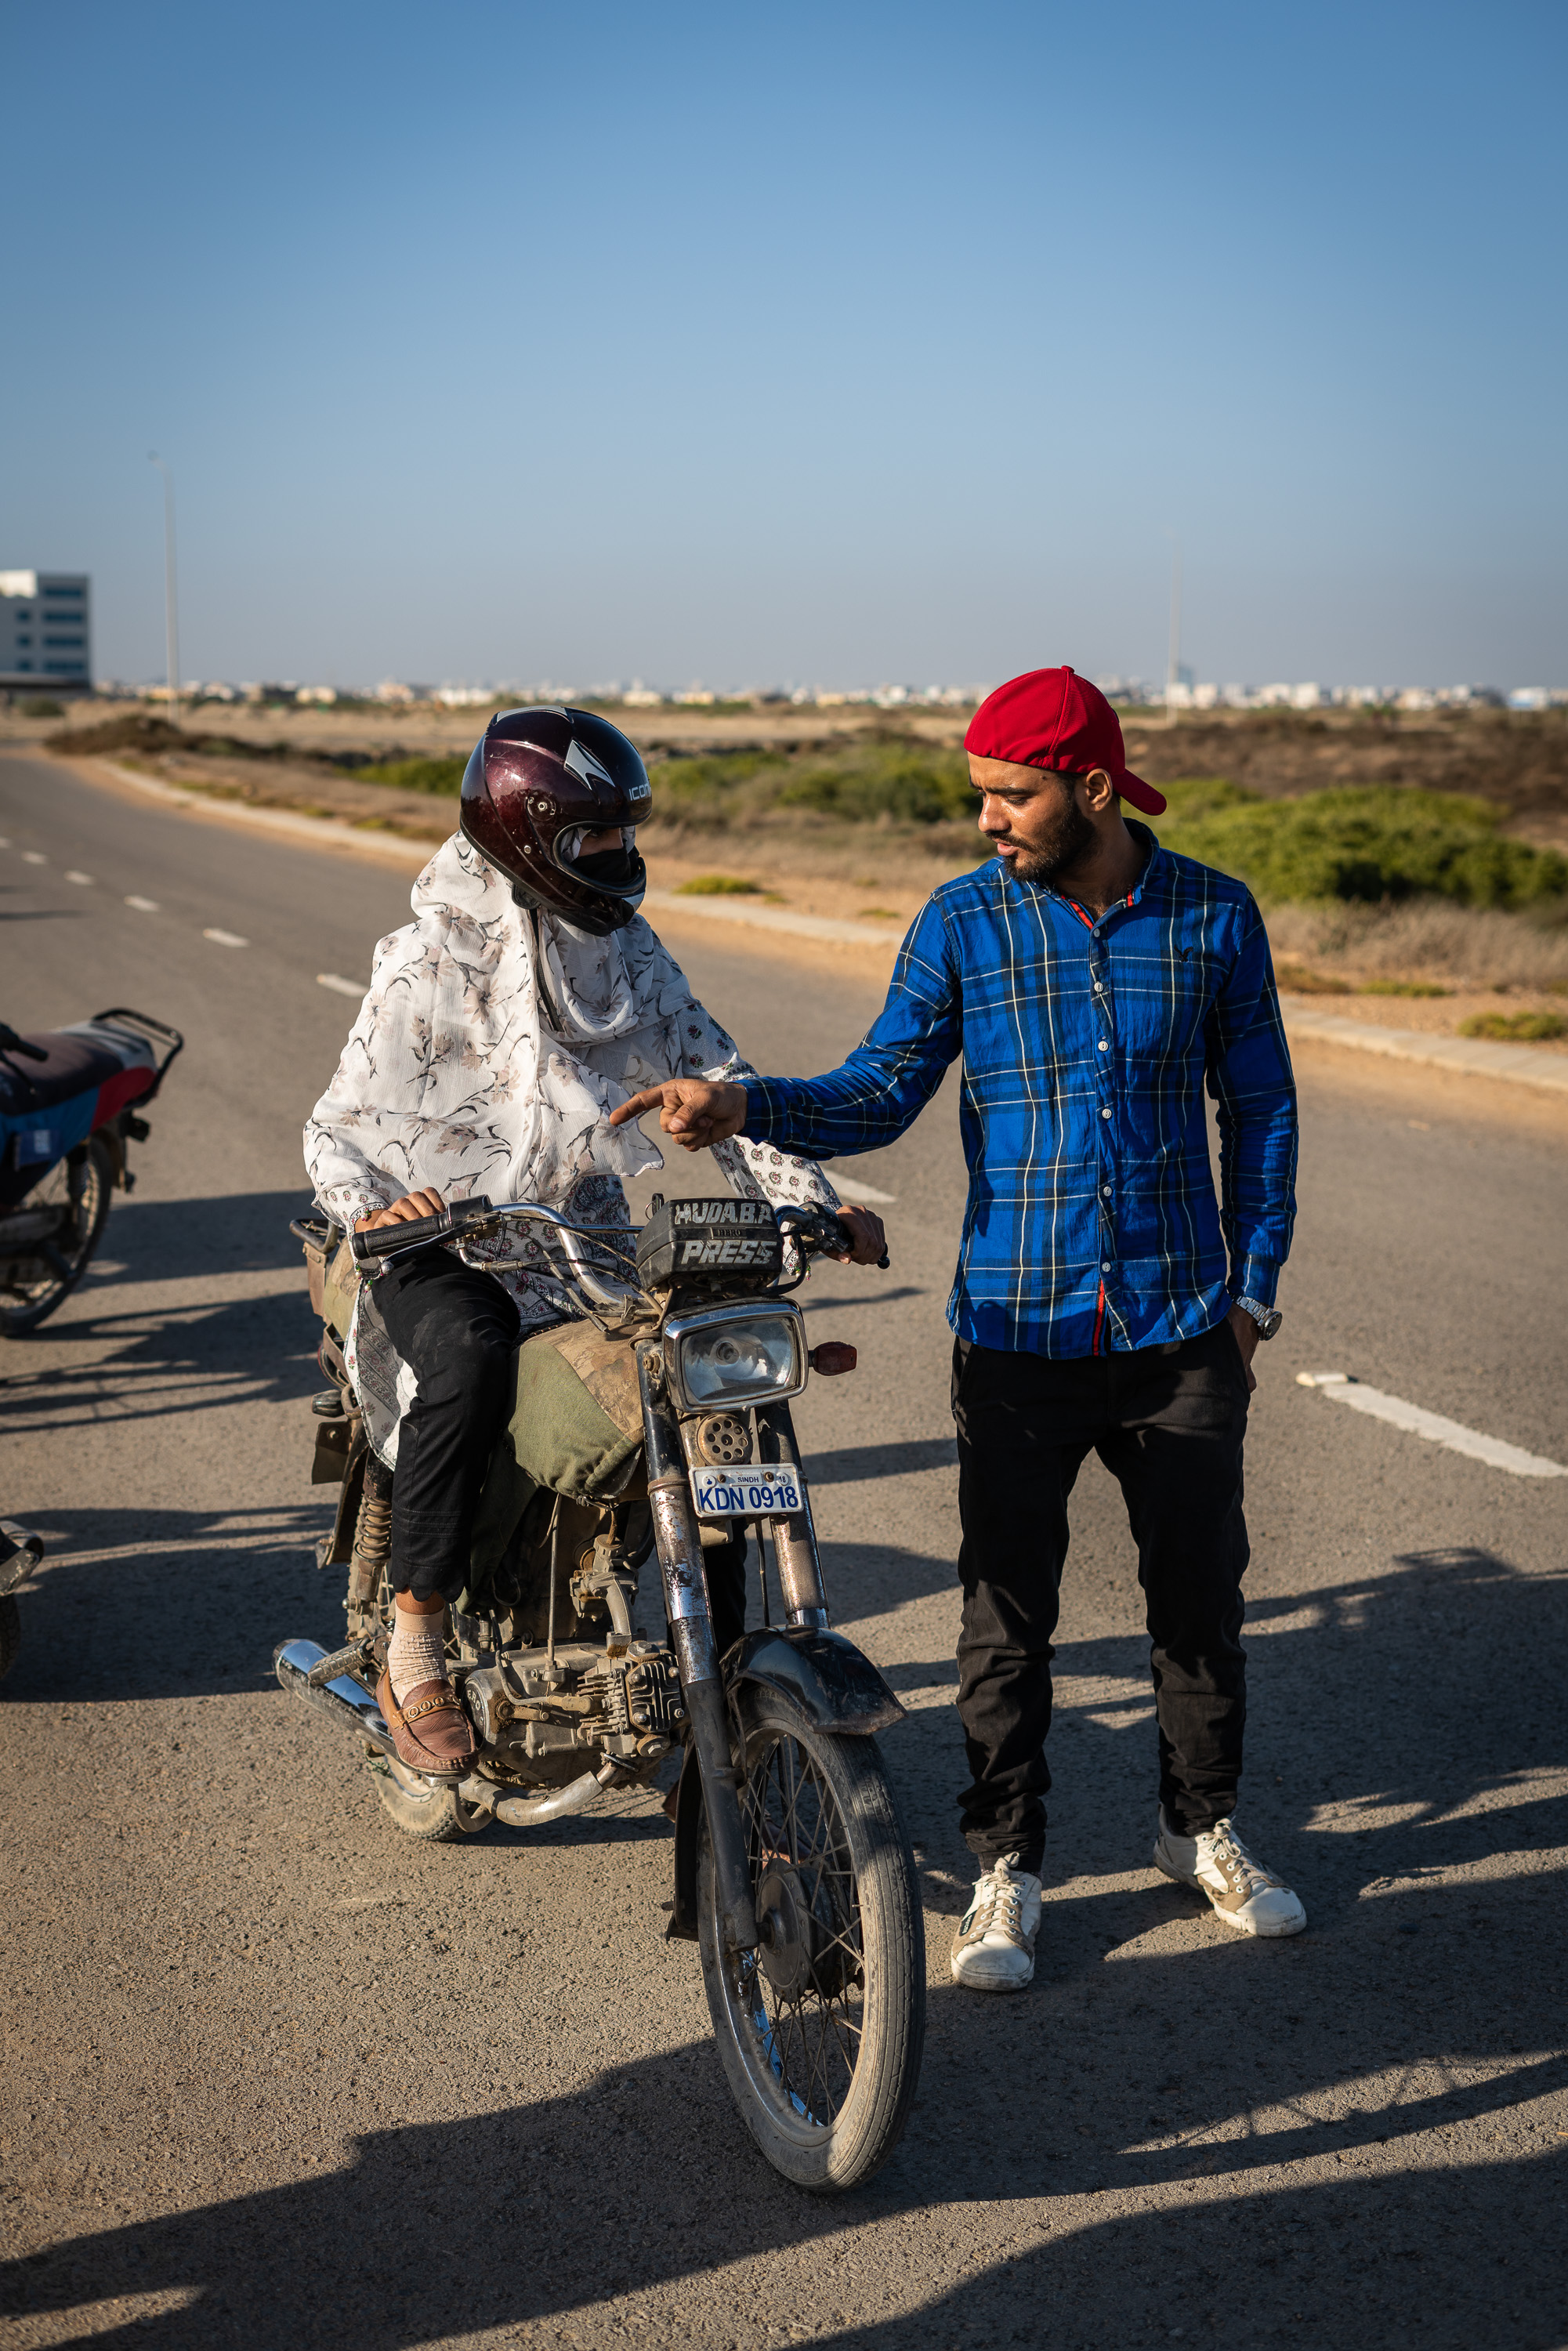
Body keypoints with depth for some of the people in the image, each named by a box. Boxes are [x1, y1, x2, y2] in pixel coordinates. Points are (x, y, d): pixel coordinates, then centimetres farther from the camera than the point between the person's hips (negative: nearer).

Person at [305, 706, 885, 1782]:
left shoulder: (630, 950, 7)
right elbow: (344, 1121, -13)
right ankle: (415, 1655, -23)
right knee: (468, 1362, -36)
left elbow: (712, 1077, 5)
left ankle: (722, 1672, 5)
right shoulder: (433, 960, -10)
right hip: (455, 1254, -5)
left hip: (593, 1249, 5)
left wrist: (812, 1196, -8)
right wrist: (372, 1201, -37)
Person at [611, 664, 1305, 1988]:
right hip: (1017, 1331, -1)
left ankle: (1203, 1828, 33)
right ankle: (1007, 1866, 19)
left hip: (1181, 1333, 1)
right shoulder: (963, 922, -2)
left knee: (1200, 1593, 12)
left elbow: (1260, 1108, 7)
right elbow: (881, 1094, -3)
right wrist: (743, 1106, -19)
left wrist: (1253, 1292, 6)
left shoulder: (1213, 917, -1)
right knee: (1007, 1615, 3)